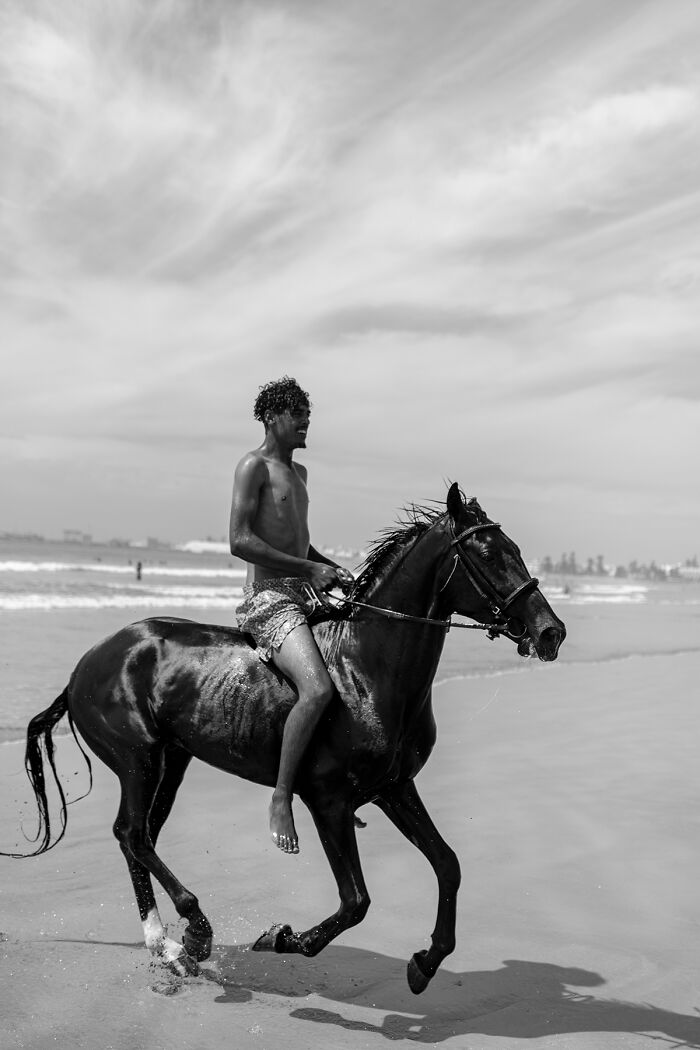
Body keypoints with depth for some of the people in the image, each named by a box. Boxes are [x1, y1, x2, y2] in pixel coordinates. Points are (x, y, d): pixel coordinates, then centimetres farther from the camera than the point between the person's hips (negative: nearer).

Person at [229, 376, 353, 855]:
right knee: (319, 690, -29)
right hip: (270, 599, -9)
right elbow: (240, 541, -18)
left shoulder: (298, 472, 21)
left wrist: (335, 568, 11)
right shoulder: (254, 465, -6)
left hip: (306, 596, 10)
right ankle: (281, 799, -13)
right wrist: (311, 570, -18)